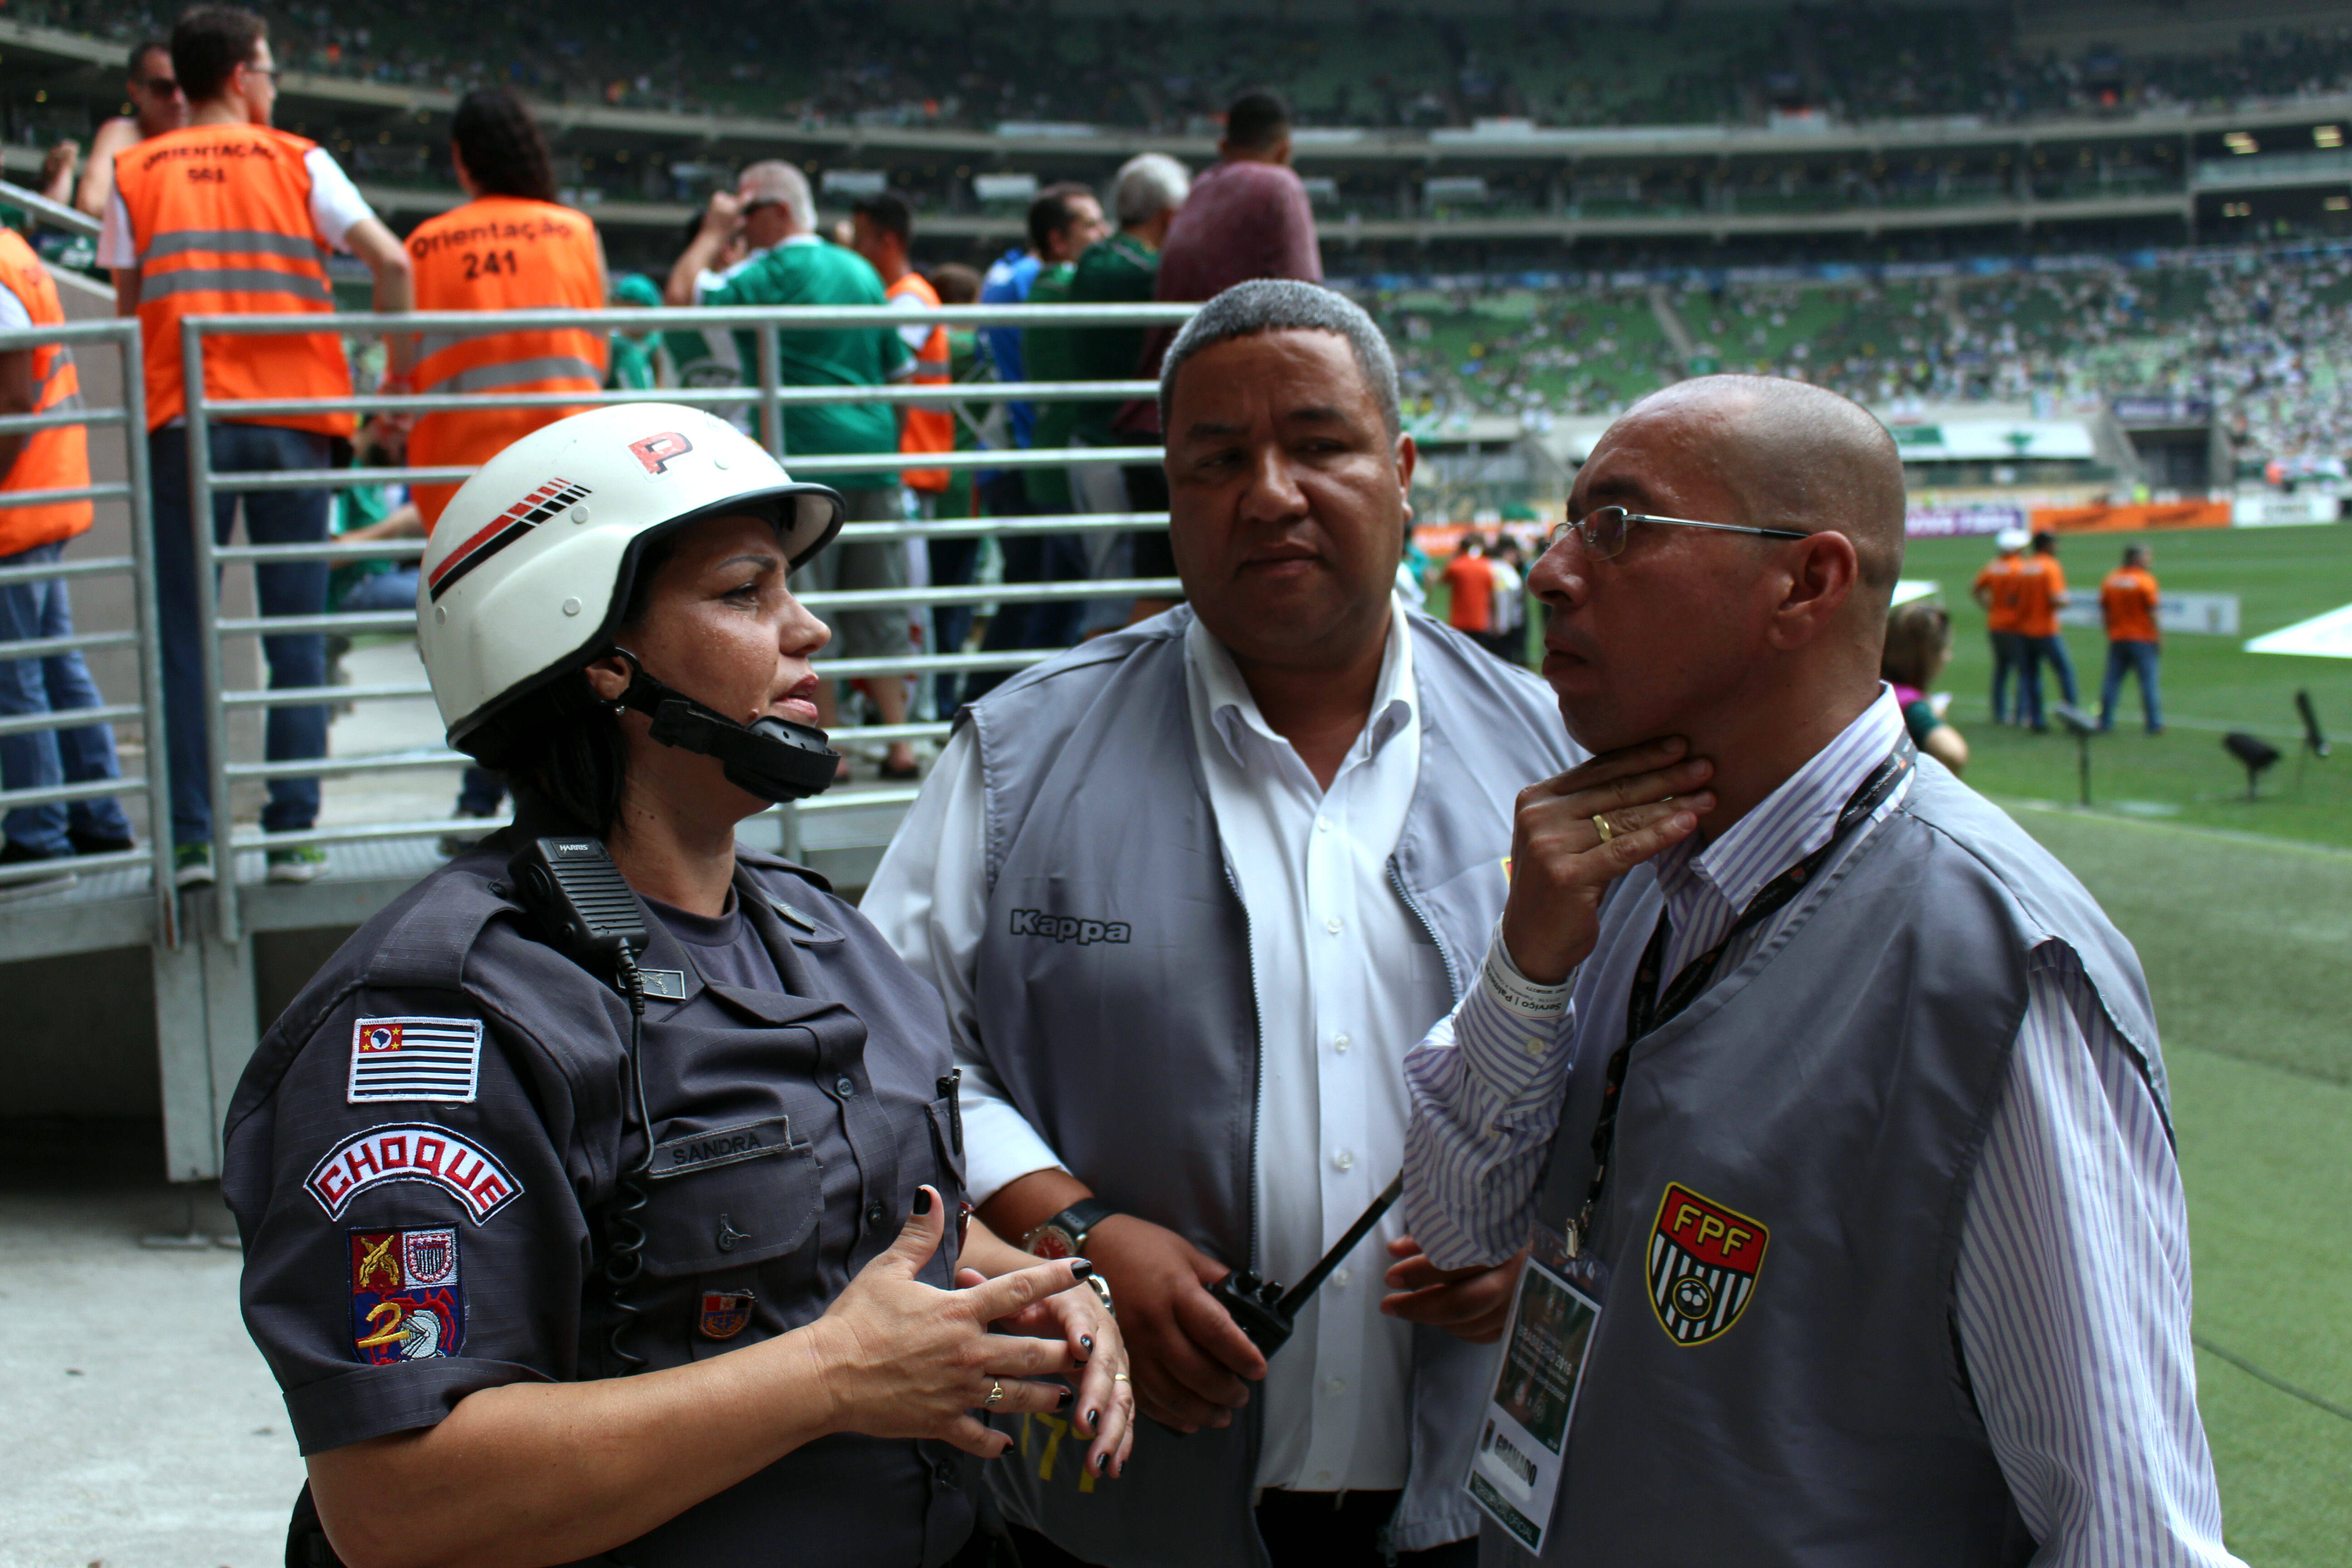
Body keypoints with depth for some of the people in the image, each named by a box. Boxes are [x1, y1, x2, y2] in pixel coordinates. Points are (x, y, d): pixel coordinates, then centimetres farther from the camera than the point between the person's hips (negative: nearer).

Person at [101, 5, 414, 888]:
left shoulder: (136, 174, 10)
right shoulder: (297, 163, 5)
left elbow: (127, 309, 10)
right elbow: (391, 262, -5)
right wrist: (399, 375, 3)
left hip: (181, 419, 1)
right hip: (291, 416, -1)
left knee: (184, 640, 4)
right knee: (295, 640, 5)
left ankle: (189, 839, 1)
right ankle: (294, 836, 4)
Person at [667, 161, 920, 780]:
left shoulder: (768, 274, -7)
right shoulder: (860, 270, 14)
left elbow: (681, 296, -11)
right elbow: (898, 369, 18)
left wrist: (713, 231, 0)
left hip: (804, 458, -6)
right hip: (875, 454, 7)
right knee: (878, 609, 10)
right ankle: (899, 743, 10)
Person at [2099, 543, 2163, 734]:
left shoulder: (2111, 579, 6)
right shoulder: (2146, 579, -10)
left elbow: (2104, 611, 8)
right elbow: (2153, 612, -12)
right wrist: (2159, 637, -5)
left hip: (2117, 639, 5)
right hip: (2143, 639, -5)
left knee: (2112, 681, 7)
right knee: (2148, 681, -1)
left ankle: (2105, 721, 7)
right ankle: (2154, 724, -1)